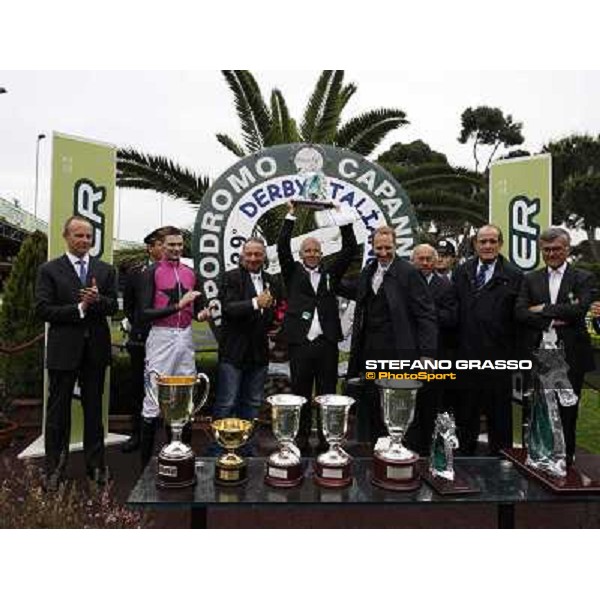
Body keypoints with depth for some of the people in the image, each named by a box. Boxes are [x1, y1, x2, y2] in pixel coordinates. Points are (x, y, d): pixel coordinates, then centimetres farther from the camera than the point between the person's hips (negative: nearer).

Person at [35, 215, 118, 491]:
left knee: (94, 409, 12)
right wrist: (79, 309, -17)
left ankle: (95, 464, 25)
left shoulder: (105, 270, 7)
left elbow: (113, 306, 2)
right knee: (58, 410, 8)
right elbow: (43, 309, -8)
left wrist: (98, 300, -19)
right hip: (63, 349, -2)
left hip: (96, 349, 2)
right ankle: (55, 467, 21)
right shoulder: (49, 270, 0)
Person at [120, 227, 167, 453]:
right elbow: (128, 304, 12)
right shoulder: (135, 272, 5)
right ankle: (138, 433, 23)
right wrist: (134, 325, 5)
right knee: (138, 388, 10)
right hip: (141, 339, 2)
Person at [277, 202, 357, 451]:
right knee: (300, 393, 8)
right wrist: (290, 216, -3)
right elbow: (282, 248, -2)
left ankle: (327, 440, 18)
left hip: (327, 342, 1)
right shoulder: (293, 273, 9)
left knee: (327, 393, 8)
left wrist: (343, 218, 4)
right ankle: (301, 440, 19)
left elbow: (349, 249, 7)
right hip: (300, 343, -1)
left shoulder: (330, 273, 12)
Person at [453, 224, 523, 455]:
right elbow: (454, 309, 8)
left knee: (499, 412, 9)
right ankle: (465, 452, 30)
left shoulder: (513, 276, -3)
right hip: (466, 353, 3)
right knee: (466, 409, 15)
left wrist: (514, 354, -9)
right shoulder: (461, 272, 7)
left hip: (498, 356, -3)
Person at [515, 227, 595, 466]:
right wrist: (552, 321, -12)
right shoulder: (530, 279, 10)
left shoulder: (583, 278, 4)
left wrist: (543, 309, -9)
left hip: (570, 355, -2)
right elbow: (520, 312, -2)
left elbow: (580, 310, -13)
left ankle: (565, 460, 23)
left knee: (567, 411, 8)